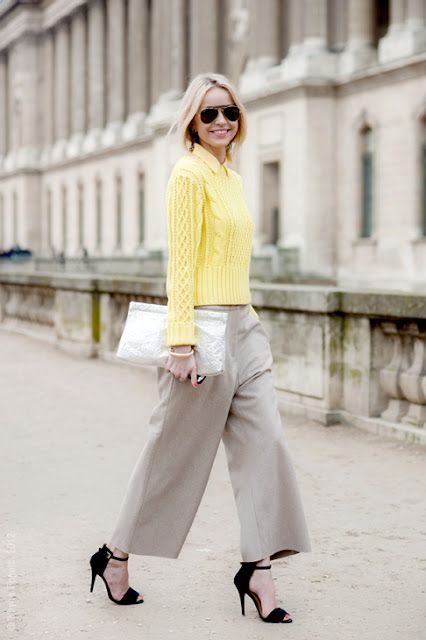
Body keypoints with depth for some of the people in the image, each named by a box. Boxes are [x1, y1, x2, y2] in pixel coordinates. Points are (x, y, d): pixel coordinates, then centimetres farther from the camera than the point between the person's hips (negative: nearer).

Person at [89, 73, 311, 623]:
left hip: (242, 328, 8)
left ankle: (257, 569, 3)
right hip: (205, 328, -8)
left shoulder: (230, 175, 16)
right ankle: (116, 556, 20)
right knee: (177, 450, 2)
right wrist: (182, 343, -19)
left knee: (264, 442, -1)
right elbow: (180, 263, -15)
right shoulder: (190, 173, -10)